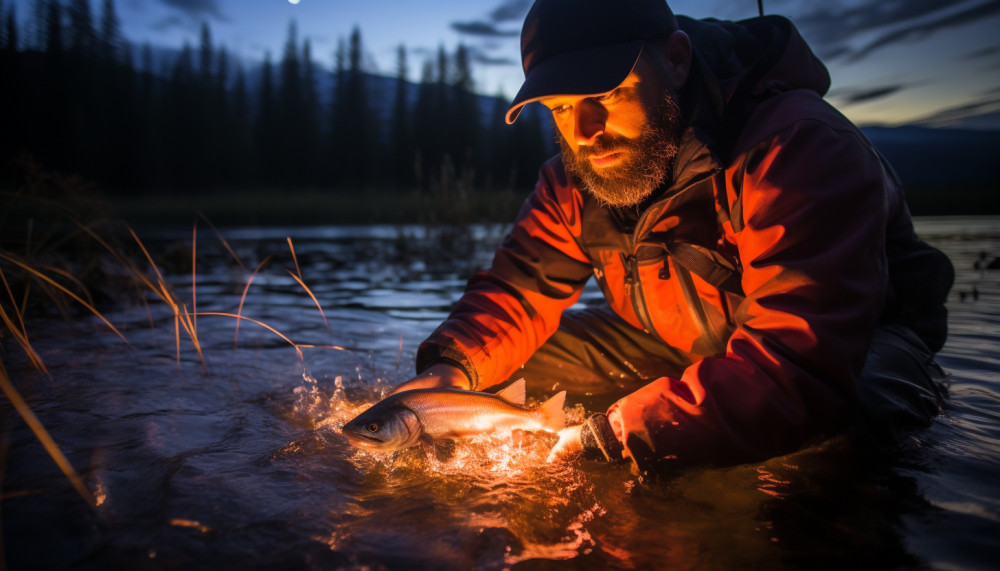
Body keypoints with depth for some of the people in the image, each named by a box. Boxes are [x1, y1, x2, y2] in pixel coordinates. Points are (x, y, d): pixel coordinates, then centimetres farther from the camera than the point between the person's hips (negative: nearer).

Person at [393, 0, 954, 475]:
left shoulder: (797, 146, -33)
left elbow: (801, 367, -43)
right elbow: (521, 286, -5)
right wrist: (453, 367, -26)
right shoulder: (576, 175, -9)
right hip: (681, 346, 6)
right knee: (506, 367, -8)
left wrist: (612, 436, -46)